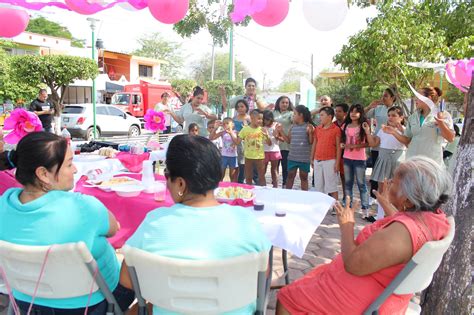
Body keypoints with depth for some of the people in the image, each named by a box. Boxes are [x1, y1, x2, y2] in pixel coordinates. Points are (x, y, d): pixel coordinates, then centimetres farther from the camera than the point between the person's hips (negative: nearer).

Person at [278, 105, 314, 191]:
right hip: (292, 157, 5)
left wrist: (310, 132, -24)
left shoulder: (309, 126, -8)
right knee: (290, 176, 12)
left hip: (304, 158, -5)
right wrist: (281, 131, 6)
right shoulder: (293, 127, 8)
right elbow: (289, 140, 14)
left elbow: (311, 142, -9)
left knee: (304, 177, 9)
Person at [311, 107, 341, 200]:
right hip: (317, 161, 5)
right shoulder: (317, 128, 9)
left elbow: (338, 147, -5)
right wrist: (312, 158, 11)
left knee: (331, 186, -1)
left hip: (330, 161, -5)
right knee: (319, 185, 11)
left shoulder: (336, 129, -5)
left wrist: (337, 162, -9)